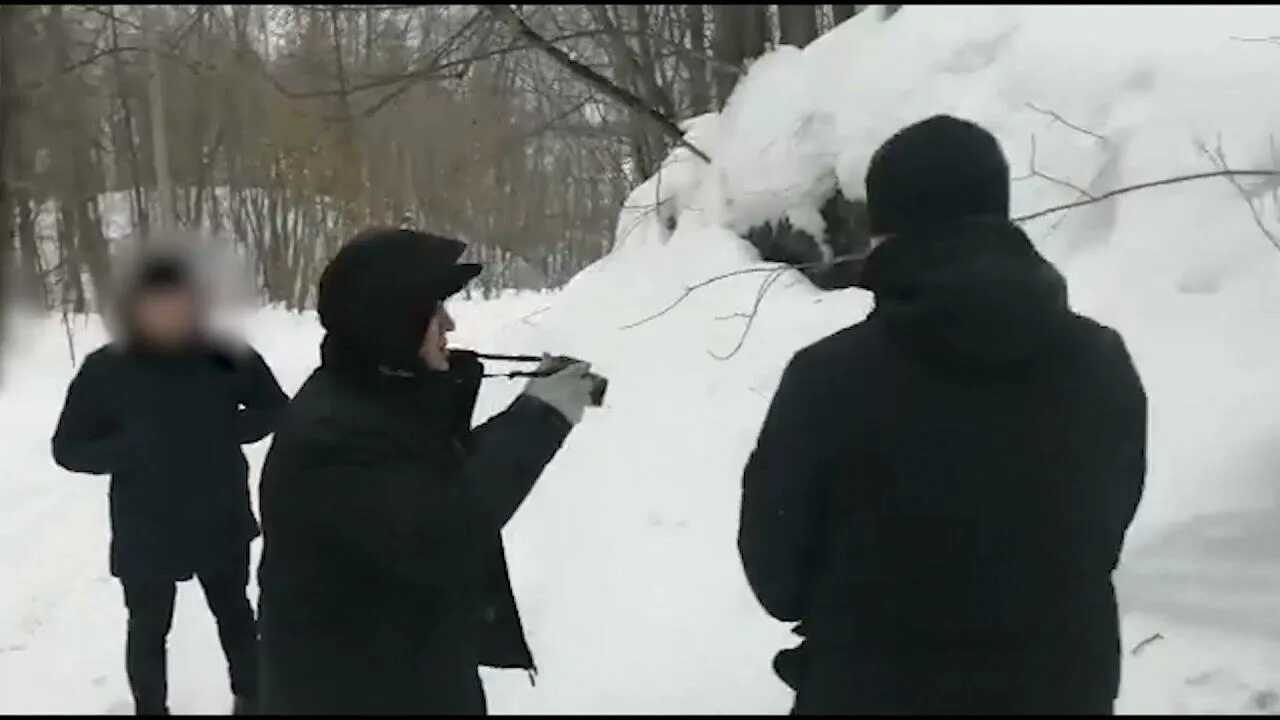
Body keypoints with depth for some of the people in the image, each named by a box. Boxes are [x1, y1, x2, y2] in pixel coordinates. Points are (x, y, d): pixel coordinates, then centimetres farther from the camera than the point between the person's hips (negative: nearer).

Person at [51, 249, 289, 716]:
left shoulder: (227, 357, -12)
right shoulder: (106, 369, -15)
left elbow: (275, 408, 5)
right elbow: (68, 448, -7)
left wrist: (232, 430, -14)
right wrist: (131, 451, -22)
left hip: (222, 520, 2)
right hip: (145, 530, -1)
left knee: (234, 613, 22)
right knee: (149, 627, 14)